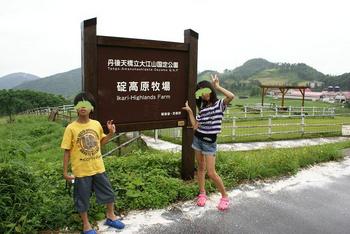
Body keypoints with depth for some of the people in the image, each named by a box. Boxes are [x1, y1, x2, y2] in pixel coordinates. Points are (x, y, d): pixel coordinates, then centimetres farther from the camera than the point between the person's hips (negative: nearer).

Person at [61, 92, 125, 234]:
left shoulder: (96, 124, -2)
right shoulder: (71, 128, -13)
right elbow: (67, 151, -8)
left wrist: (111, 133, -2)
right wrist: (65, 172, -8)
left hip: (98, 168, 4)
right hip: (81, 170, -4)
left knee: (109, 193, 15)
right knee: (82, 199, 11)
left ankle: (110, 217, 39)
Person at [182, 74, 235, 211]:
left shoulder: (219, 104, -9)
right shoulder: (202, 107, 8)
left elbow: (231, 96, -32)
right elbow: (195, 126, 4)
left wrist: (217, 86, -22)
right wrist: (189, 111, 2)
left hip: (209, 142, -6)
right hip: (197, 139, 6)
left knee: (211, 173, -6)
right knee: (200, 168, 14)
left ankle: (225, 196, 13)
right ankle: (202, 194, 28)